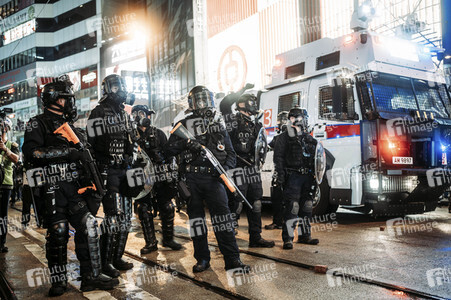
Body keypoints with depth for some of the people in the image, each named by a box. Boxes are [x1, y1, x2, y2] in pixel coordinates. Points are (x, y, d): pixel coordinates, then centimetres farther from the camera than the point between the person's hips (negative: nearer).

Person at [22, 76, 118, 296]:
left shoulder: (69, 125, 22)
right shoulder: (39, 123, 1)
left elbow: (82, 153, 26)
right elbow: (30, 151, -15)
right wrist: (65, 151, -19)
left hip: (75, 186, 6)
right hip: (52, 188, -6)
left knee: (88, 227, 0)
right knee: (57, 233, -2)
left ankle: (91, 276, 8)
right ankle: (58, 282, 12)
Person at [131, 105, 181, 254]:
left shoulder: (158, 134, 7)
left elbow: (169, 154, 6)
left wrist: (170, 175, -2)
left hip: (161, 178, 0)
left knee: (167, 209, 3)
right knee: (144, 211, -1)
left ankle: (168, 239, 19)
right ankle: (150, 243, 10)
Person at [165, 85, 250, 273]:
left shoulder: (219, 124, 14)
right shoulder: (183, 125, 8)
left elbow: (231, 152, 15)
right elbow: (169, 150, 2)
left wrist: (225, 168, -5)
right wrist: (186, 143, -16)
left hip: (213, 177, 0)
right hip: (191, 178, 0)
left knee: (222, 215, -7)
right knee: (196, 217, 5)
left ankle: (232, 259, -2)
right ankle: (202, 259, 17)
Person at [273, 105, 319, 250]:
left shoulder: (309, 138, 18)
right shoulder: (284, 137, 2)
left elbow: (316, 158, 23)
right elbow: (278, 157, -5)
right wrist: (280, 176, -14)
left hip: (307, 177, 6)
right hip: (293, 177, -6)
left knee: (307, 206, 10)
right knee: (292, 207, -10)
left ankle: (305, 235, 22)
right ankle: (287, 238, -4)